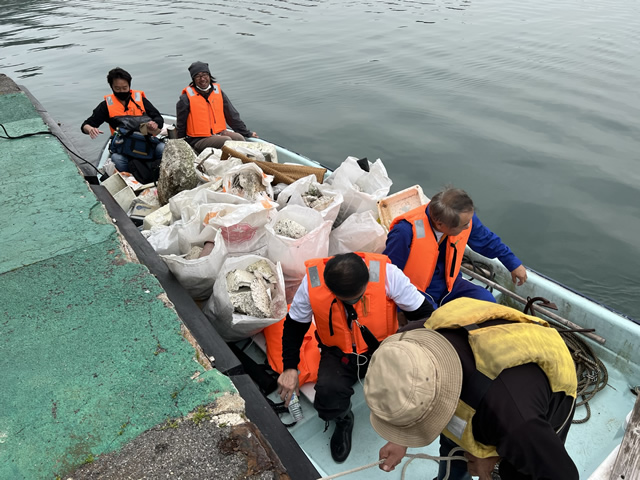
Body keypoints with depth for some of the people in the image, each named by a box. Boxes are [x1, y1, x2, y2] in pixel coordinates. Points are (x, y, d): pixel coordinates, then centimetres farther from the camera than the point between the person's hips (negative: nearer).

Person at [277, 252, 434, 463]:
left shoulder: (387, 273, -26)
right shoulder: (312, 283, -22)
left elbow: (423, 313, -14)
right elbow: (294, 325, -3)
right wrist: (290, 368, -5)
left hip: (383, 347, 0)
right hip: (338, 353, 1)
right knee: (327, 395, -28)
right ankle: (343, 421, 12)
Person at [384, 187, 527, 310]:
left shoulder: (465, 217, -12)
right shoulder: (406, 232, -31)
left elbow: (487, 241, 12)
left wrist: (514, 264, 20)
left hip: (448, 283, 6)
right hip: (415, 291, -6)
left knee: (486, 300, -15)